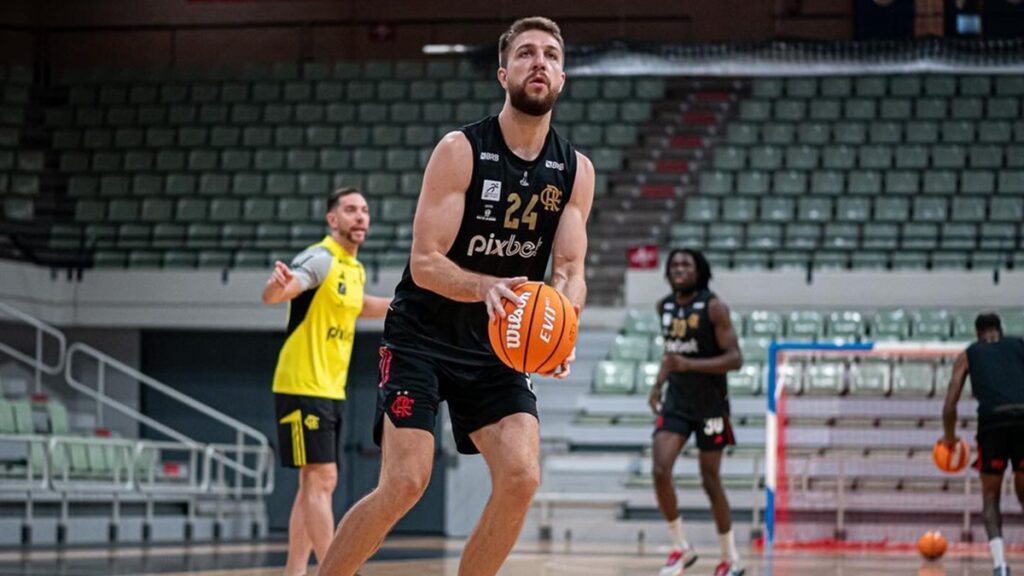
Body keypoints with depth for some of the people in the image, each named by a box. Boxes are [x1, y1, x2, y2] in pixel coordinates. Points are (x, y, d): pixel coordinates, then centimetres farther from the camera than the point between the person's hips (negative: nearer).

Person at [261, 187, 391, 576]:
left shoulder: (355, 269, 12)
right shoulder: (320, 259, -14)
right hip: (303, 387, -9)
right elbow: (274, 295, -32)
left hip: (332, 391, 9)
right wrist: (278, 285, -55)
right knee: (321, 480, -11)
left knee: (316, 485, 10)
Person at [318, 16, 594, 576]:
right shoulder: (460, 150, -15)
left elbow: (569, 271, -1)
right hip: (422, 335, -4)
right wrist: (486, 287, -38)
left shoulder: (575, 170, -2)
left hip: (498, 345, 4)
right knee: (405, 483, -16)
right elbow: (425, 263, -18)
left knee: (521, 477, -12)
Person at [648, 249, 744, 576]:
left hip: (710, 405, -5)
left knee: (710, 481, 1)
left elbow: (735, 359, -18)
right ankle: (680, 547, 3)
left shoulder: (713, 307, -13)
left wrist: (689, 365, -28)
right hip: (676, 402, 5)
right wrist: (659, 384, 7)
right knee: (660, 471, -12)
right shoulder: (664, 307, 5)